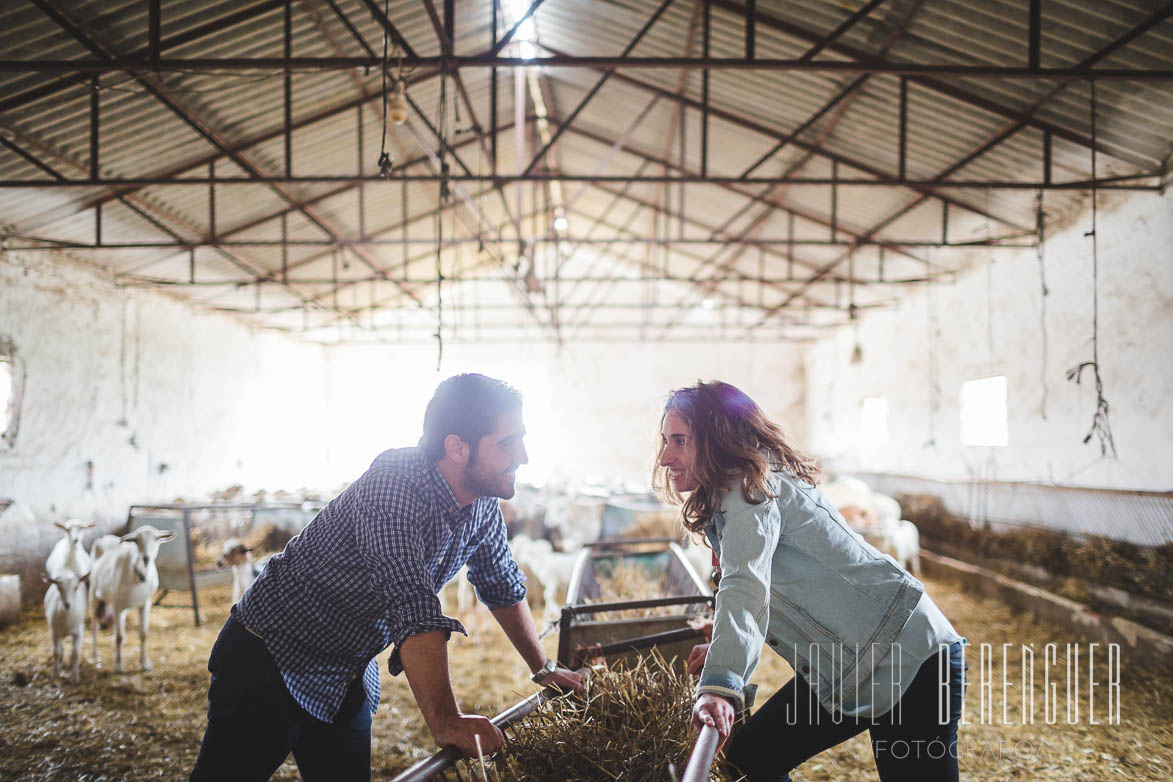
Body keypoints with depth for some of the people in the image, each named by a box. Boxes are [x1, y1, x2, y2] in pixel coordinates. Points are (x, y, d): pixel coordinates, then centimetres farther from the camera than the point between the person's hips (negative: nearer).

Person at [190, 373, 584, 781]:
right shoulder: (396, 484, -29)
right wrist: (444, 721, -41)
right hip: (271, 661, -7)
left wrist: (544, 669, 15)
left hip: (350, 681, 7)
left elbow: (504, 589, 12)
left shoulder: (483, 506, -4)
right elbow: (411, 605, -37)